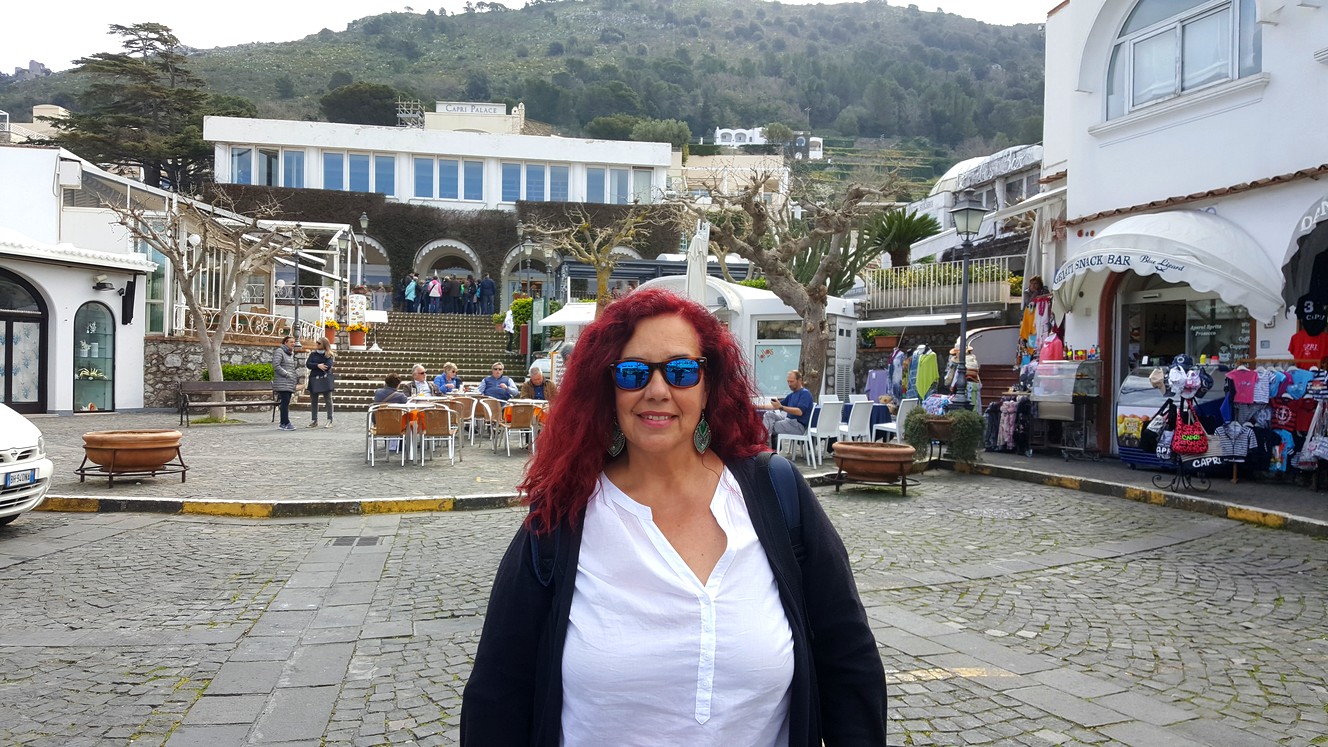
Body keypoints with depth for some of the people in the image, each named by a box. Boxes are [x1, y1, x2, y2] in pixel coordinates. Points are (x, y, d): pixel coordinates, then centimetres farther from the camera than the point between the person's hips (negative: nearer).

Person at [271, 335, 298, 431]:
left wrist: (295, 378, 14)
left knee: (286, 403, 7)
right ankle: (286, 423, -16)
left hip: (289, 383, 8)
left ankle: (283, 424, 9)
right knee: (285, 402, -14)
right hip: (282, 382, -8)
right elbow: (276, 366, -16)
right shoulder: (279, 351, -6)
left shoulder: (291, 353, 20)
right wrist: (287, 375, -16)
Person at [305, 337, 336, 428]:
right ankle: (314, 421, 13)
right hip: (314, 379, 4)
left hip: (325, 379, -4)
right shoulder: (313, 354, 12)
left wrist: (314, 366, -6)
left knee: (328, 400, -2)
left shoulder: (329, 355, 2)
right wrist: (318, 365, -16)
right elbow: (308, 364, -1)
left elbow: (328, 366, -13)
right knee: (313, 400, 6)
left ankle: (329, 421, 2)